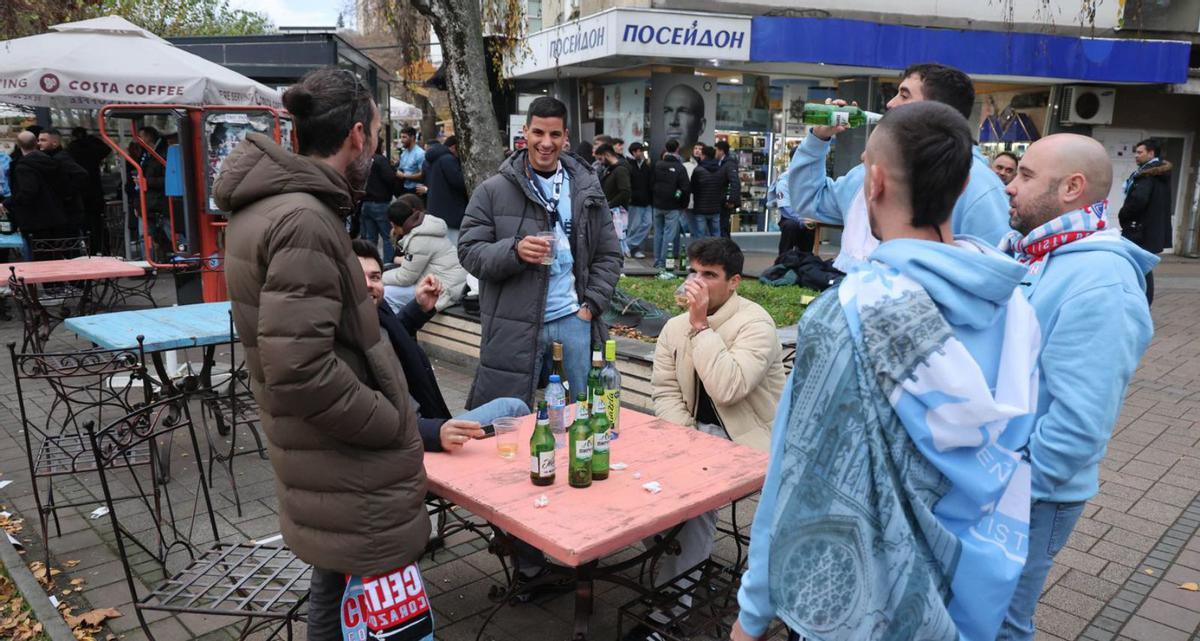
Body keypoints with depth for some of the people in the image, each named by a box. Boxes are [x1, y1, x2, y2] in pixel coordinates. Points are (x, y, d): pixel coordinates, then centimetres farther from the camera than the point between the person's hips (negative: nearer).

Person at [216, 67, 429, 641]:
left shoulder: (266, 203, 9)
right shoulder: (303, 220, -22)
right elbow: (299, 369, -28)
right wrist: (394, 425, -17)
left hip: (328, 456, 10)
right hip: (352, 469, -10)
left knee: (335, 586, 25)